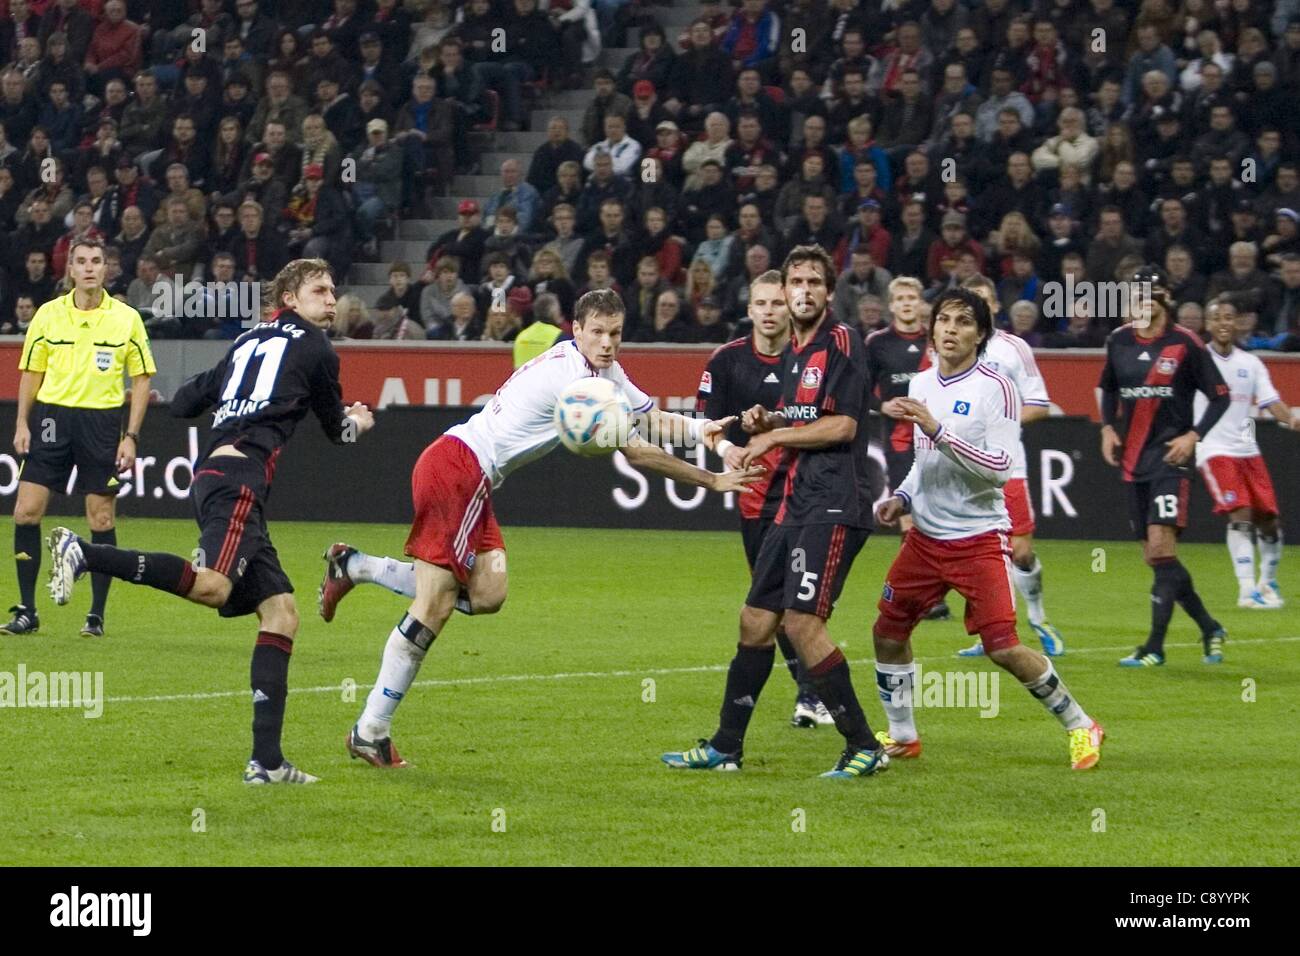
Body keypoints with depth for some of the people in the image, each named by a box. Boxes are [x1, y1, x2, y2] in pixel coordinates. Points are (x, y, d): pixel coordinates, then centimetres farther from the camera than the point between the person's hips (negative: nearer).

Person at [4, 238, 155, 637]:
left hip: (102, 420, -1)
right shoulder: (48, 314, 5)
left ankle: (97, 615, 9)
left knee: (101, 519, 0)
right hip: (52, 414, 1)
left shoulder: (127, 318, 1)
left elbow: (142, 379, 4)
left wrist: (130, 437, -3)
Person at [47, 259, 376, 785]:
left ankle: (266, 761, 0)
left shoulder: (248, 341, 26)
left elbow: (184, 402, 27)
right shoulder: (316, 349, 8)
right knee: (213, 586, -30)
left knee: (281, 612, 7)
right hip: (240, 473, -9)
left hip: (210, 473, 9)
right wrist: (357, 422, 43)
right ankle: (85, 554, -34)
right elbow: (336, 428, 20)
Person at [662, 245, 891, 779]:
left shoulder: (841, 343, -8)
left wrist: (772, 436, -10)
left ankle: (864, 747, -11)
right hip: (795, 505, 9)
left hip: (834, 505, -9)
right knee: (757, 621, 11)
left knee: (802, 621, -17)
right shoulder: (793, 353, 19)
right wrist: (766, 423, 7)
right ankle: (725, 748, 19)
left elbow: (842, 425, -16)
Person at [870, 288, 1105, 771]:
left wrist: (938, 431, -28)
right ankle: (902, 736, 24)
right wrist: (902, 498, 7)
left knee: (1002, 648, -13)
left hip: (978, 538, -7)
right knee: (887, 631, 7)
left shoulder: (995, 388, -12)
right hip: (925, 536, 7)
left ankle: (1080, 727, 3)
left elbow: (999, 468, -21)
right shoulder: (921, 384, 10)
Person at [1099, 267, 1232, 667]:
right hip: (1133, 459, 6)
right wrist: (1107, 428, 10)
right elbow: (1108, 388, 25)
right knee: (1154, 557, 7)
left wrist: (1193, 436, -13)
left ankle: (1155, 646, -16)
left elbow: (1220, 396, -3)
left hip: (1170, 455, -6)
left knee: (1161, 546, -17)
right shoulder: (1119, 341, 8)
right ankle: (1209, 629, 23)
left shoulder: (1185, 344, -8)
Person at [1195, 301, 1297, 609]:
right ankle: (1247, 590, -19)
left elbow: (1270, 401, 4)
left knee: (1269, 518, 3)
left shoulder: (1250, 363, 10)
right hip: (1214, 450, -4)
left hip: (1248, 450, 5)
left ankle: (1268, 582, 25)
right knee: (1240, 514, -19)